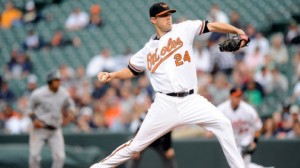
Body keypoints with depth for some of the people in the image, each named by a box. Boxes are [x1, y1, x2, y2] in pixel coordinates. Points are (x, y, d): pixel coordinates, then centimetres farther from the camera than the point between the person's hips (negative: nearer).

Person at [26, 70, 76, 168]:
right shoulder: (38, 94, -14)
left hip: (55, 130, 3)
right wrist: (34, 119, -18)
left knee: (60, 156, -6)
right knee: (34, 155, -6)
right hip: (40, 128, -3)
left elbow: (70, 105, 15)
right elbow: (30, 108, 0)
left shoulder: (63, 93, -2)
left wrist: (71, 112, -7)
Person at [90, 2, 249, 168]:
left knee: (223, 124, -15)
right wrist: (112, 75, 1)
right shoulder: (148, 50, 10)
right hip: (165, 104, 0)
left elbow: (212, 26, -1)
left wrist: (237, 31, -13)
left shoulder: (183, 29, 5)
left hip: (191, 100, 0)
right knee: (136, 145, -1)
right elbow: (131, 71, 19)